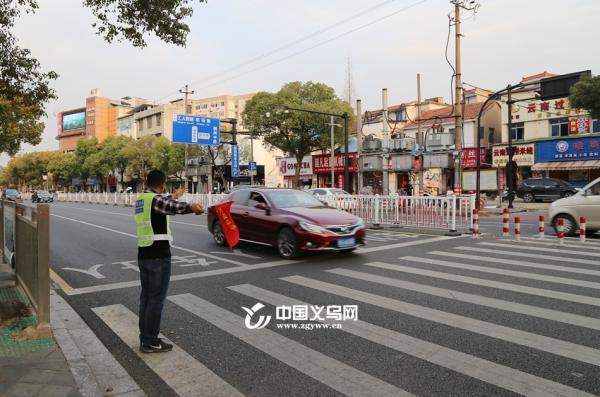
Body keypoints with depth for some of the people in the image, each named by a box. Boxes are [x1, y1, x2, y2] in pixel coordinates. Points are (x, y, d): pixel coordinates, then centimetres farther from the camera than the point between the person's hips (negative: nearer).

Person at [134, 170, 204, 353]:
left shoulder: (141, 199, 13)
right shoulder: (155, 199, -15)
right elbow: (172, 207, -36)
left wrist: (174, 196, 46)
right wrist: (191, 207, -47)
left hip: (144, 254, 9)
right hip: (158, 255, -9)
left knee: (146, 296, 15)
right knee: (156, 299, -1)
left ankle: (145, 337, 23)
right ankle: (150, 342, 6)